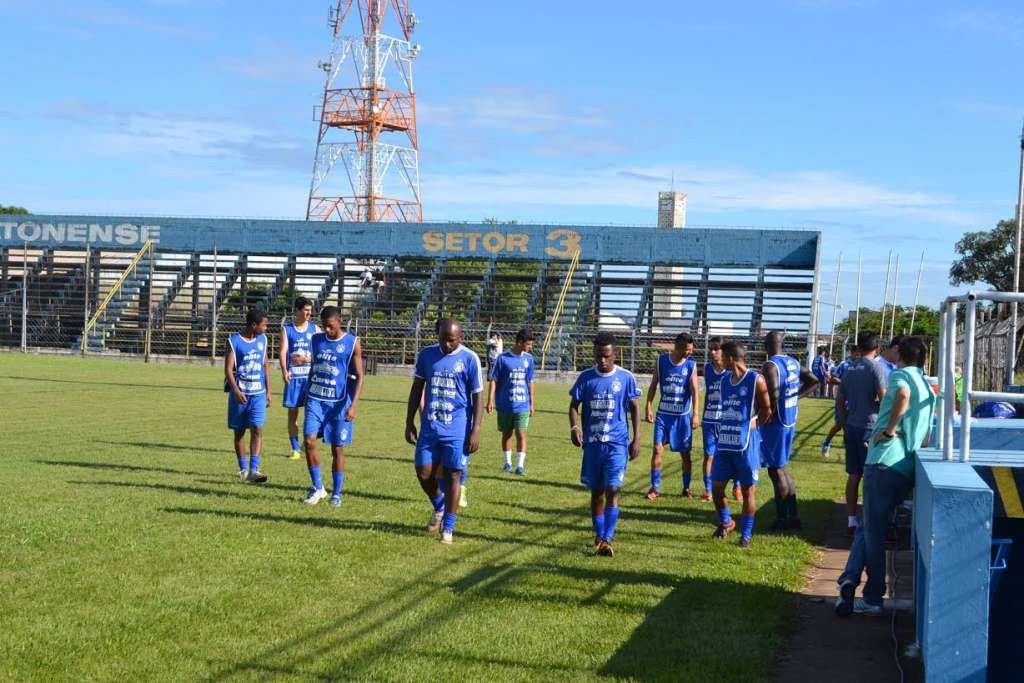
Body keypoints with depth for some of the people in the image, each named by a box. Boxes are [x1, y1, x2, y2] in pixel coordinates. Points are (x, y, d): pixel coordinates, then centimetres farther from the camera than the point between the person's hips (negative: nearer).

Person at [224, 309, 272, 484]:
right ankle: (243, 469, 18)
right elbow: (228, 369, -11)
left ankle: (253, 470, -16)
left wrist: (268, 390, 13)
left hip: (258, 393, 3)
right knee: (239, 432, 7)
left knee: (257, 429, -11)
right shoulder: (234, 341, -8)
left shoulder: (262, 340, 6)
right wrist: (236, 391, -22)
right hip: (239, 394, -3)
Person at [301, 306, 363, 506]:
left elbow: (359, 377, -7)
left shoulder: (352, 343, -5)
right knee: (309, 440, -10)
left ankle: (336, 494, 15)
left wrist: (354, 405, -16)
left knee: (337, 448, 2)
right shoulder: (316, 340, 8)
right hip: (315, 400, 3)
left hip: (339, 403, -3)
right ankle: (317, 488, 5)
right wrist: (307, 396, 17)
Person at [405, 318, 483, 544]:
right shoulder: (426, 354, 4)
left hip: (457, 430, -3)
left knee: (452, 476, 0)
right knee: (423, 473, 4)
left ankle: (448, 528, 10)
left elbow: (477, 398, -4)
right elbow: (417, 389, 12)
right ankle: (439, 507, 33)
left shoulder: (469, 359, -6)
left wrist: (475, 431, -9)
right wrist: (409, 422, 9)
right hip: (429, 427, 4)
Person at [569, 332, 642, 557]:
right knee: (596, 492, 10)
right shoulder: (585, 377, 2)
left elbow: (634, 409, 5)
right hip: (592, 443, 3)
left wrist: (636, 439, 0)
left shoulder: (626, 378, -2)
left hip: (617, 443, -2)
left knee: (612, 489, -14)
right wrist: (574, 427, -13)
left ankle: (607, 539, -16)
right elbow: (574, 405, 6)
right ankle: (599, 536, 23)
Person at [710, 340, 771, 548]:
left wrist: (753, 426, -3)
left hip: (747, 444, -6)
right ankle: (726, 522, 31)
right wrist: (722, 429, 13)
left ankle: (746, 534, 11)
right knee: (716, 486, 7)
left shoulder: (756, 381, -10)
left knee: (748, 489, 3)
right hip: (725, 443, 6)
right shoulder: (725, 381, 10)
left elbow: (767, 410, -4)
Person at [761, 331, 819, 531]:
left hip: (775, 424, -8)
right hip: (790, 422, 8)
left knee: (776, 470, 1)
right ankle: (793, 516, 22)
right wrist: (795, 397, 12)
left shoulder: (770, 366, -18)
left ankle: (783, 519, 6)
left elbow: (773, 395, -29)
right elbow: (814, 382, 14)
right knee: (782, 467, 19)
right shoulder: (793, 363, 8)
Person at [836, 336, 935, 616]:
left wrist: (889, 430, -17)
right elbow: (926, 438, 24)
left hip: (884, 462, -7)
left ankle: (873, 598, 1)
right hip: (908, 469, 7)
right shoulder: (927, 387, 22)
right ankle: (850, 580, 6)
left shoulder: (900, 374, 0)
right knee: (868, 527, 16)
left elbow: (903, 394, -26)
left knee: (873, 531, 1)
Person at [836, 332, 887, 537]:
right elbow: (883, 399, -16)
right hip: (870, 427, -6)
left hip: (851, 428, 6)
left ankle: (851, 521, 12)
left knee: (853, 476, 10)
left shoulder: (849, 369, 10)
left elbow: (840, 401, 14)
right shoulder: (876, 368, -10)